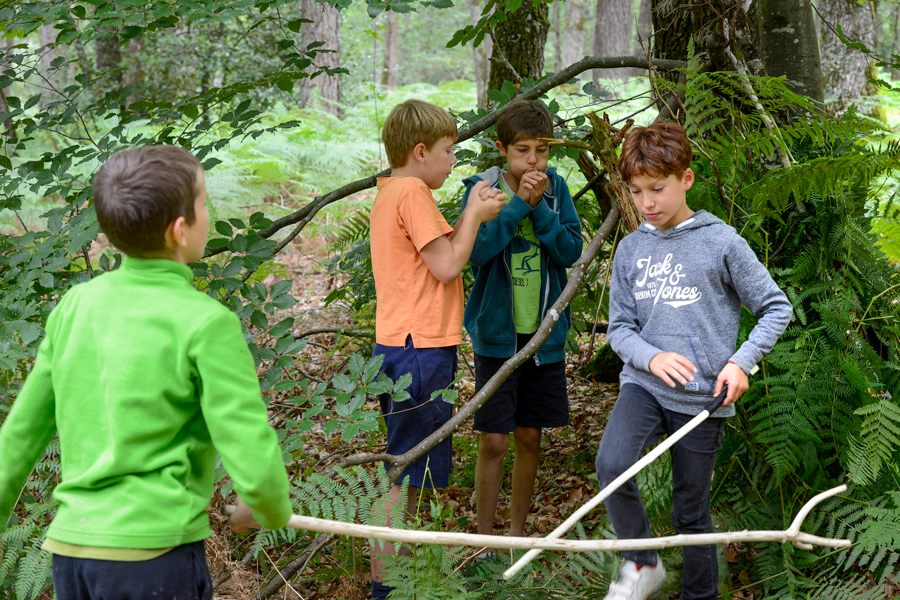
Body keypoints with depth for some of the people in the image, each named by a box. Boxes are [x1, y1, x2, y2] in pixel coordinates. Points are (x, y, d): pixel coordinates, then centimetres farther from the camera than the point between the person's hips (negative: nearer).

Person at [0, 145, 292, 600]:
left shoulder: (75, 306, 6)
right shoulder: (207, 324, -11)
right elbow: (255, 466, -13)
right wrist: (273, 511, 9)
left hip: (71, 547, 6)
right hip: (153, 552, -6)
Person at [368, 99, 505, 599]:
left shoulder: (389, 193, 18)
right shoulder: (412, 192, -13)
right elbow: (446, 266, -16)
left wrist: (471, 215, 12)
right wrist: (474, 217, -5)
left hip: (398, 346, 11)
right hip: (421, 350, -11)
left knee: (403, 474, 17)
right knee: (406, 476, -6)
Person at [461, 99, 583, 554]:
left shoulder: (555, 187, 1)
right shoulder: (482, 188, -7)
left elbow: (572, 250, -7)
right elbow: (476, 248, -20)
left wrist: (539, 207, -17)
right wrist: (519, 204, -21)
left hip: (544, 332, 3)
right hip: (497, 333, -3)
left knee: (529, 437, 12)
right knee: (493, 443, -2)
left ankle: (517, 532, 26)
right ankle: (485, 541, 11)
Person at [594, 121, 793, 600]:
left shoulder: (721, 243, -4)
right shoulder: (630, 249, 6)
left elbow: (777, 308, 1)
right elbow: (619, 328, 8)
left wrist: (741, 362, -11)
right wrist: (652, 358, -13)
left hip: (703, 396, -2)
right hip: (643, 384, 2)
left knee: (691, 512, 7)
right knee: (611, 465, -25)